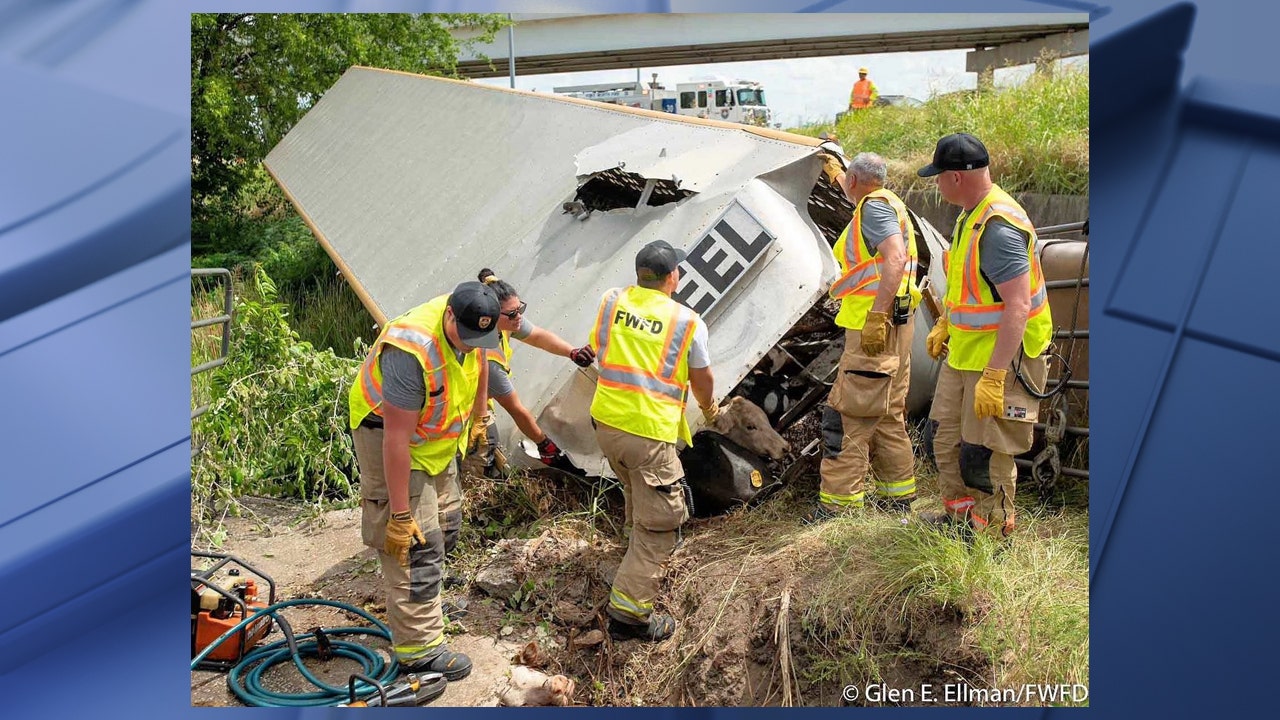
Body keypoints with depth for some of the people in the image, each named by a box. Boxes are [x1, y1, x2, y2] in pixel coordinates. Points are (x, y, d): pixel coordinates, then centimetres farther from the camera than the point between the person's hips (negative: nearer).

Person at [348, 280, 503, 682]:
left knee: (445, 527, 19)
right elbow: (396, 439, -35)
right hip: (388, 436, -8)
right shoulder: (412, 352, -38)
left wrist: (478, 414, 21)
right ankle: (418, 650, 0)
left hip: (436, 438, 9)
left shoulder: (469, 325, -14)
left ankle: (416, 601, 40)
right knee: (415, 544, -9)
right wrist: (400, 516, -30)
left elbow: (479, 360, 12)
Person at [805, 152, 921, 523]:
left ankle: (837, 503, -7)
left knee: (848, 414, -9)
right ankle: (898, 495, 22)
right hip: (891, 325, 11)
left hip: (875, 324, -11)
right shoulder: (887, 204, 21)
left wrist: (876, 317, -31)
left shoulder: (874, 206, -10)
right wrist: (835, 175, 61)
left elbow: (895, 258, -26)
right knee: (887, 413, 15)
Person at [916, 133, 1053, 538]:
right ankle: (958, 515, 36)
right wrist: (943, 324, 27)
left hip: (1003, 356, -10)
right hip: (964, 352, 10)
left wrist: (994, 376, -32)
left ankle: (992, 535, 18)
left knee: (984, 452, -1)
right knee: (947, 438, 18)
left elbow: (1018, 307, -30)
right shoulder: (970, 215, 8)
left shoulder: (998, 228, -25)